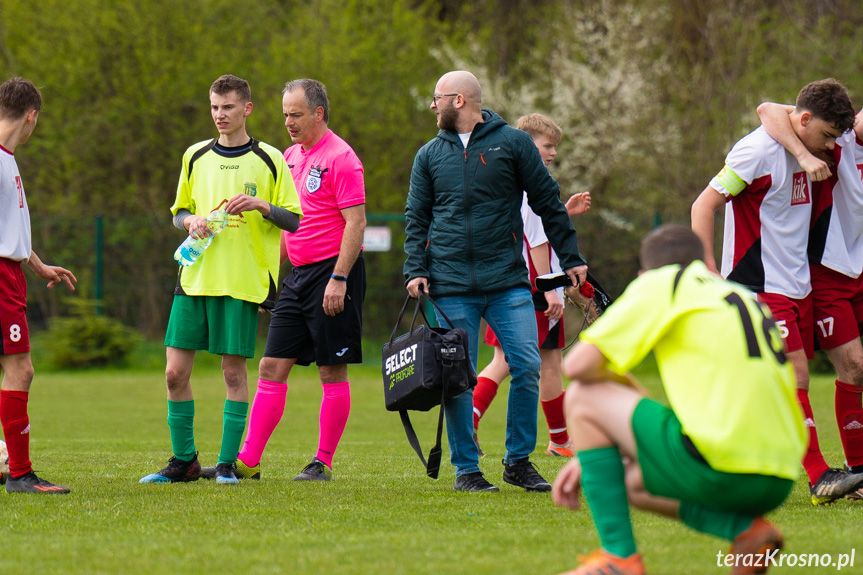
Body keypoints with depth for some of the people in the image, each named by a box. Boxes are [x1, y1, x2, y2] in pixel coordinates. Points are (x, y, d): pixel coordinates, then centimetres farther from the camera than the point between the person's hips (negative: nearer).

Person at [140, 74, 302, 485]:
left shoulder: (268, 160, 3)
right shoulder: (195, 157, 12)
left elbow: (294, 220, 2)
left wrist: (262, 206, -16)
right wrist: (190, 221, -2)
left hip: (243, 281, -3)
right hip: (195, 277, 3)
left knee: (234, 370, -2)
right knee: (176, 371, -1)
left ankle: (227, 463, 6)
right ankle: (184, 462, 11)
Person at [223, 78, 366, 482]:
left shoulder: (339, 157, -10)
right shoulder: (290, 157, 15)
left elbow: (356, 222, -15)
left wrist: (339, 279, -20)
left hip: (332, 272, -8)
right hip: (299, 274, 8)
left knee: (332, 371, -1)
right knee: (272, 366, 3)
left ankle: (324, 463, 4)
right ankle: (248, 461, 2)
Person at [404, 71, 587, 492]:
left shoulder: (513, 143, 4)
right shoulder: (430, 155, 12)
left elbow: (548, 203, 7)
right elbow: (416, 217, 14)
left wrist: (571, 260, 5)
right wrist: (415, 269, -1)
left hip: (508, 281, -2)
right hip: (450, 287, 2)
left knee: (527, 366, -9)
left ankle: (519, 460, 6)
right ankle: (465, 468, 9)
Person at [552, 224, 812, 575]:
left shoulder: (662, 283, 6)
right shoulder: (749, 299, 27)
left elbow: (578, 365, 0)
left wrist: (626, 386, 23)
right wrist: (593, 460, 31)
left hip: (719, 463, -8)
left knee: (583, 397, 9)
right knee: (631, 481, 29)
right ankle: (745, 529, 5)